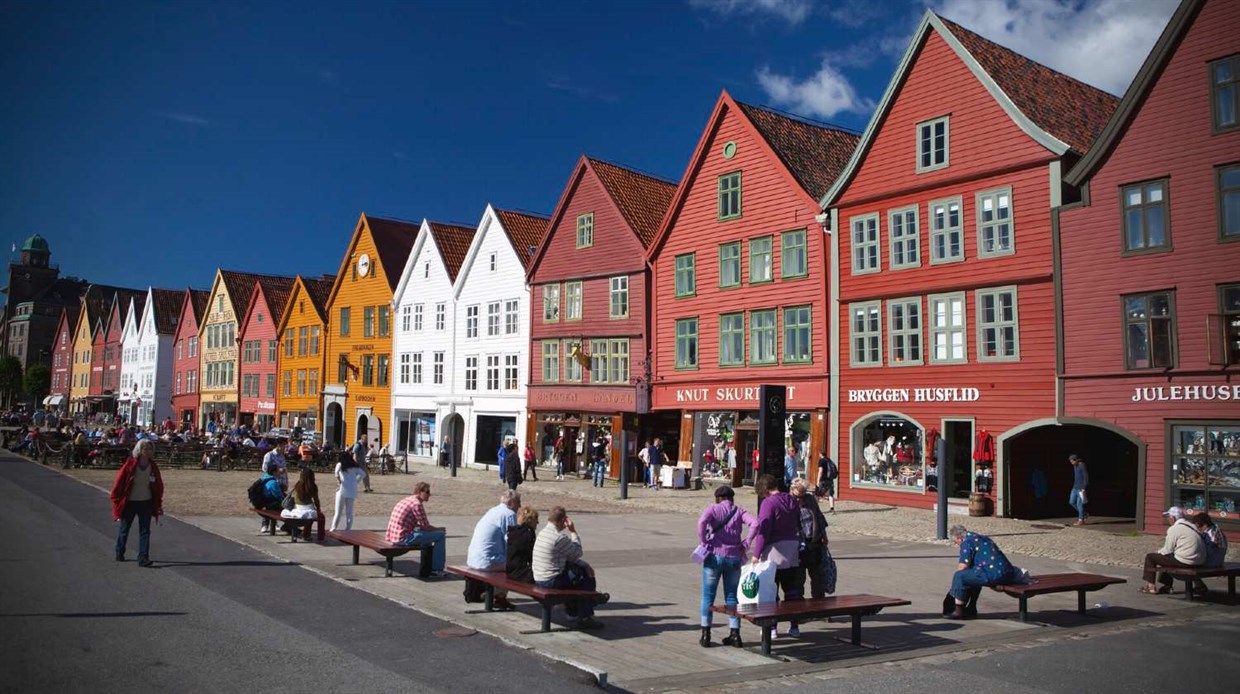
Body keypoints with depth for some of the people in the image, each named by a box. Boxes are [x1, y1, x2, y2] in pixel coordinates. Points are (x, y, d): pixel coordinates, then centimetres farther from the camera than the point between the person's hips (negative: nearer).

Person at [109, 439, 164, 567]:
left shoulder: (153, 467, -1)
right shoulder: (130, 465, -12)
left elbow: (158, 486, 8)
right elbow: (119, 483, -6)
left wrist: (158, 505, 8)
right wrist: (117, 502, -5)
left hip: (146, 503, 2)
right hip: (129, 503, -2)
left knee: (145, 531, -4)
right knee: (124, 529, 15)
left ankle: (143, 558, -5)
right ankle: (119, 554, 36)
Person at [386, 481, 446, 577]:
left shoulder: (406, 500, 17)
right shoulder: (417, 504, -13)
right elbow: (426, 527, -10)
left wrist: (435, 529, 18)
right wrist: (439, 529, 9)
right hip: (403, 538, -10)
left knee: (427, 533, 31)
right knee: (441, 535, -5)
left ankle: (426, 568, 35)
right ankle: (437, 570, 2)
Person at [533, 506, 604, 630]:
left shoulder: (544, 532, 9)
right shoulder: (559, 537, -22)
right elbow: (577, 553, -8)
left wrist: (584, 565, 12)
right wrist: (573, 531, -3)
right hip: (551, 581, -9)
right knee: (587, 580, 6)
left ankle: (573, 611, 35)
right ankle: (584, 618, 12)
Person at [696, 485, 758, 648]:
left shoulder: (713, 508, 0)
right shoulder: (739, 511, 7)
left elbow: (702, 522, -20)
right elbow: (755, 523, -9)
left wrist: (704, 542, -9)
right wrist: (745, 543, -2)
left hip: (715, 556, -2)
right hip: (734, 558, 2)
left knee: (708, 595, 8)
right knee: (732, 595, 13)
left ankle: (705, 634, 8)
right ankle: (735, 633, 12)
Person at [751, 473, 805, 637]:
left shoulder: (768, 503, -16)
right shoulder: (792, 500, 7)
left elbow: (763, 529, -19)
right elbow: (798, 525, 12)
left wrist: (756, 553, -15)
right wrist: (797, 546, 18)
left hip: (774, 551, -7)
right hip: (792, 550, 7)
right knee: (792, 590, 14)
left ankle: (771, 627, 8)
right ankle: (794, 626, 18)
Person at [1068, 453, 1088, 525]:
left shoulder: (1083, 466, -15)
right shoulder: (1075, 466, 11)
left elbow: (1086, 477, -18)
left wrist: (1083, 488, -21)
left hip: (1081, 488, -9)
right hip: (1075, 487, 9)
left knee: (1079, 504, -6)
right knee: (1072, 502, 6)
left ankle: (1081, 520, 2)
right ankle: (1083, 514, 20)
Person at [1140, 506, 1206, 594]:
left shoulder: (1174, 529, -12)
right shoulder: (1192, 525, 14)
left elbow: (1168, 550, -10)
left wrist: (1158, 552, 11)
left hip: (1184, 562, -9)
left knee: (1150, 557, 3)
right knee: (1168, 556, 34)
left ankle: (1150, 586, 9)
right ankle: (1167, 586, 36)